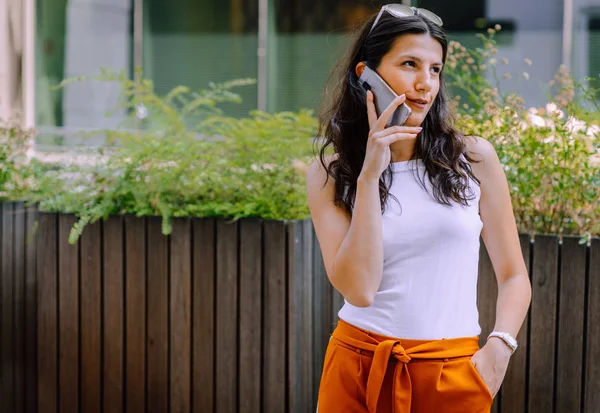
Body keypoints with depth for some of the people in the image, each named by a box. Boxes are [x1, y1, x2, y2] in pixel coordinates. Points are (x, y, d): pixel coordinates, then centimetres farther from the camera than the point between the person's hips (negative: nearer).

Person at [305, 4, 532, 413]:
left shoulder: (474, 158, 0)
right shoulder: (329, 175, -1)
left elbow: (513, 276, 5)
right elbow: (359, 289, -13)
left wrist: (498, 348, -11)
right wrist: (370, 176, -15)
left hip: (455, 375, 0)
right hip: (358, 368, 0)